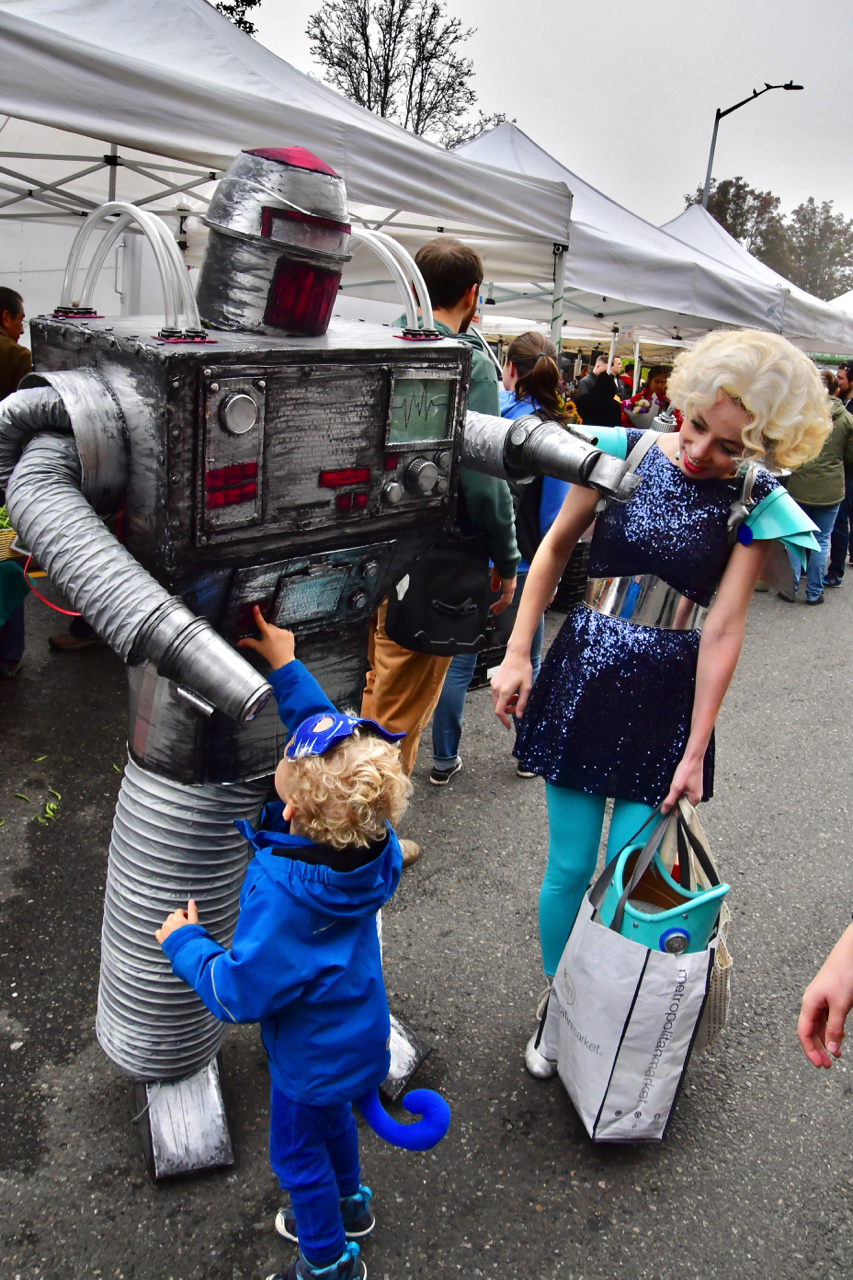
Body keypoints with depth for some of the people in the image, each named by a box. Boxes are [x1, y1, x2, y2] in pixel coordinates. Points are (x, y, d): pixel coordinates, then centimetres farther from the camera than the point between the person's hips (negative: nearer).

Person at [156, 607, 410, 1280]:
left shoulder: (282, 896, -42)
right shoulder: (372, 845, -23)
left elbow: (237, 994, -28)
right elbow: (327, 728, -11)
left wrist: (185, 941, -14)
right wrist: (287, 668, -8)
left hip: (314, 1051, -6)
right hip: (355, 1030, 7)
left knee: (298, 1150, 22)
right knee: (331, 1115, 33)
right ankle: (348, 1202, 60)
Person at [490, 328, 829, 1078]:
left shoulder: (754, 503, -7)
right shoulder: (623, 453, -5)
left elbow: (723, 630, -8)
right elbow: (557, 547, 5)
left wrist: (696, 749, -6)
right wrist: (518, 654, 1)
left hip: (668, 695, 0)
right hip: (584, 676, 1)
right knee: (569, 869, 7)